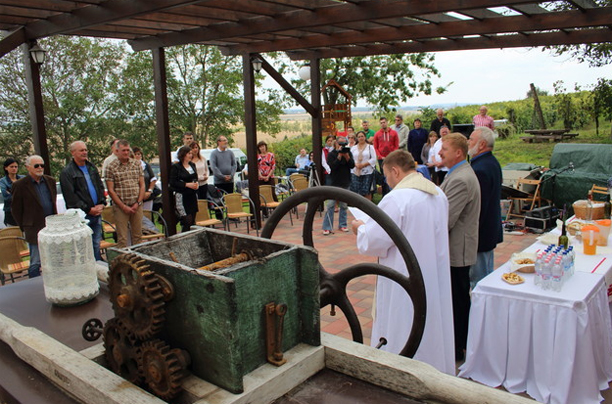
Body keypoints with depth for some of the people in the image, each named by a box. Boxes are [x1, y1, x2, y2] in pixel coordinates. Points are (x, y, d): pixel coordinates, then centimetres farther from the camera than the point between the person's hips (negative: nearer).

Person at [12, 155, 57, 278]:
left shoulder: (50, 181, 8)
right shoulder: (20, 185, -7)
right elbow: (16, 209, -2)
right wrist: (24, 228, 0)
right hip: (35, 230, -5)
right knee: (35, 263, 3)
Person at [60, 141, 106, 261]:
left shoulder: (92, 168, 15)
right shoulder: (67, 172, -6)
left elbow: (100, 187, 17)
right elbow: (71, 196, -12)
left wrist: (101, 204, 2)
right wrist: (88, 209, -13)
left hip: (97, 213, 6)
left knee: (96, 244, 13)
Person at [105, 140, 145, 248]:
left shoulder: (137, 164, 7)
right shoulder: (111, 168, -3)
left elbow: (142, 185, 7)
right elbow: (110, 190, -5)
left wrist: (138, 203, -4)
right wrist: (123, 206, -10)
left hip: (136, 206, 3)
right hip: (120, 206, -3)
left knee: (138, 235, 9)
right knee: (122, 238, 1)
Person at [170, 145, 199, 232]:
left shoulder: (192, 165, 14)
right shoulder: (175, 167, -7)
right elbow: (173, 182, -11)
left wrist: (196, 183, 2)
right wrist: (187, 184, -17)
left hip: (192, 195, 7)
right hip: (182, 196, -7)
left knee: (192, 221, 7)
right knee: (187, 221, -12)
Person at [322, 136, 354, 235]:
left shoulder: (348, 153, 8)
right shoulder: (331, 154, -2)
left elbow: (352, 165, -3)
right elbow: (332, 166, -15)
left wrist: (347, 156, -16)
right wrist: (339, 156, -19)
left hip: (346, 183, 4)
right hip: (334, 183, -4)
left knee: (344, 205, 9)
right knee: (330, 205, -7)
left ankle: (342, 225, 19)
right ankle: (327, 227, -6)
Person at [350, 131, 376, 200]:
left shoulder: (370, 147, 6)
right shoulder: (353, 148, 14)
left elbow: (373, 159, -3)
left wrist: (364, 164, -13)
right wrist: (356, 164, -12)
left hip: (367, 172, -2)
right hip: (355, 172, 2)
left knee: (367, 191, -2)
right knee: (355, 191, -4)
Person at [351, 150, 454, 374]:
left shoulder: (396, 198, -22)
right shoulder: (438, 194, 4)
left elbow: (374, 242, -20)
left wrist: (361, 228, 2)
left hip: (405, 283, -8)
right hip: (435, 278, 8)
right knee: (432, 328, 21)